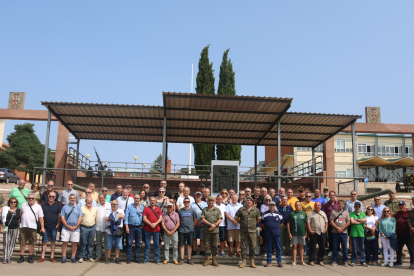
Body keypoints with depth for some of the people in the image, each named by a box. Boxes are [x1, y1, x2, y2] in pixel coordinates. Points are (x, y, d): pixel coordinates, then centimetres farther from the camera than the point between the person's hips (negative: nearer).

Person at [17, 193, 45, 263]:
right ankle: (22, 257, 11)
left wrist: (42, 227, -4)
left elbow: (41, 218, 2)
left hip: (33, 227, -1)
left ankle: (30, 257, 10)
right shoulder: (23, 205, 8)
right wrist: (19, 222, 18)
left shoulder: (38, 207, 4)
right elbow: (20, 213, 21)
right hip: (23, 226, 1)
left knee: (32, 243, 2)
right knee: (22, 242, 3)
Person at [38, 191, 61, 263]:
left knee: (53, 242, 5)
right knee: (44, 241, 2)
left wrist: (58, 224, -3)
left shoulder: (57, 205, 4)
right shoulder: (43, 205, 6)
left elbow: (59, 216, 5)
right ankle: (42, 257, 7)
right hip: (45, 227, 0)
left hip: (54, 227, 0)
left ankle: (52, 257, 12)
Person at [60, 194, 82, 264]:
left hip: (75, 229, 1)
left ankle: (73, 258, 9)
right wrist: (68, 226, -10)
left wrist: (76, 226, -7)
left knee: (75, 243, 1)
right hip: (66, 228, -1)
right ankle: (63, 258, 3)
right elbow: (62, 218, 0)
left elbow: (80, 218, 6)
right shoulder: (65, 207, 6)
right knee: (65, 242, -4)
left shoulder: (78, 207, 11)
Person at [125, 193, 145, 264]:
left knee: (138, 243, 6)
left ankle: (136, 258, 15)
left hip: (139, 227, 2)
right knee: (130, 243, -2)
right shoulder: (129, 207, 2)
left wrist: (142, 225, 1)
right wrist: (127, 227, -8)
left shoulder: (142, 207, 8)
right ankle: (129, 258, 6)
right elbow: (126, 217, -2)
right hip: (131, 226, -2)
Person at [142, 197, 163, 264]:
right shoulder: (146, 209, 6)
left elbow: (161, 218, 4)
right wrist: (150, 224, -16)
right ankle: (146, 259, 11)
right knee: (147, 244, 4)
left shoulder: (158, 209, 11)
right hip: (147, 229, -1)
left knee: (157, 245, 5)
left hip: (156, 229, 1)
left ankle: (157, 259, 12)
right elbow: (144, 218, -3)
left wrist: (155, 224, -12)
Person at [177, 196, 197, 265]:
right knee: (182, 245, 2)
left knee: (189, 245, 6)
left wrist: (192, 227, 6)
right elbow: (178, 220, 12)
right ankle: (182, 259, 8)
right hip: (182, 231, 0)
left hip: (190, 231, 0)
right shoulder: (180, 211, 5)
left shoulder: (192, 210, 2)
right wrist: (180, 226, 5)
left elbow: (195, 221, 8)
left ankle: (189, 259, 14)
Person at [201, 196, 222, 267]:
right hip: (207, 231, 0)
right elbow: (202, 219, -2)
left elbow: (220, 220, 2)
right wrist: (210, 224, -11)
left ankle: (214, 260, 10)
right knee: (207, 245, 2)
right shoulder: (204, 210, 8)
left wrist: (214, 226, -12)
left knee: (214, 245, 3)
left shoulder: (217, 210, 10)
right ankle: (207, 260, 10)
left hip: (215, 230, 0)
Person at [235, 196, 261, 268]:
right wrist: (241, 223, 9)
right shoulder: (241, 209, 3)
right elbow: (236, 218, 11)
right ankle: (243, 261, 10)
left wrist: (253, 223, 12)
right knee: (243, 246, 3)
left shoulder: (256, 210, 6)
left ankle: (252, 262, 11)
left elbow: (259, 219, 17)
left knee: (252, 246, 2)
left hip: (252, 231, 0)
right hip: (243, 231, 0)